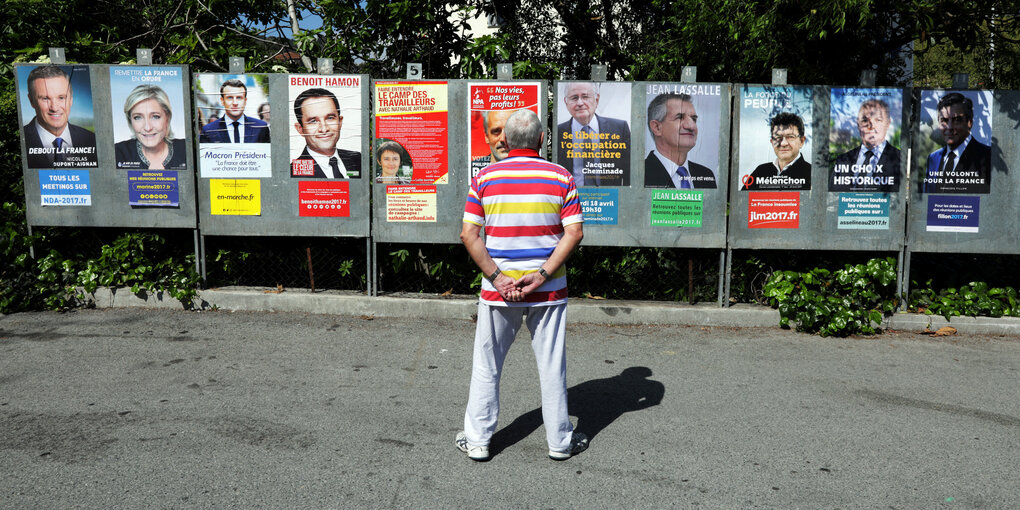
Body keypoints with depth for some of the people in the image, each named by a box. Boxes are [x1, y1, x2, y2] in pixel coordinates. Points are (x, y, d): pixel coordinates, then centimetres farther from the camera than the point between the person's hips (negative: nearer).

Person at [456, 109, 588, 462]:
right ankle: (560, 440, 21)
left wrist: (497, 278, -8)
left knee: (486, 366, 12)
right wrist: (542, 275, -12)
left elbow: (469, 235, -6)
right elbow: (574, 233, -9)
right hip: (548, 290, 0)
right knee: (552, 364, 10)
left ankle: (477, 440, 19)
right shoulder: (560, 177, -1)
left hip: (498, 289, 0)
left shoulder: (485, 177, -1)